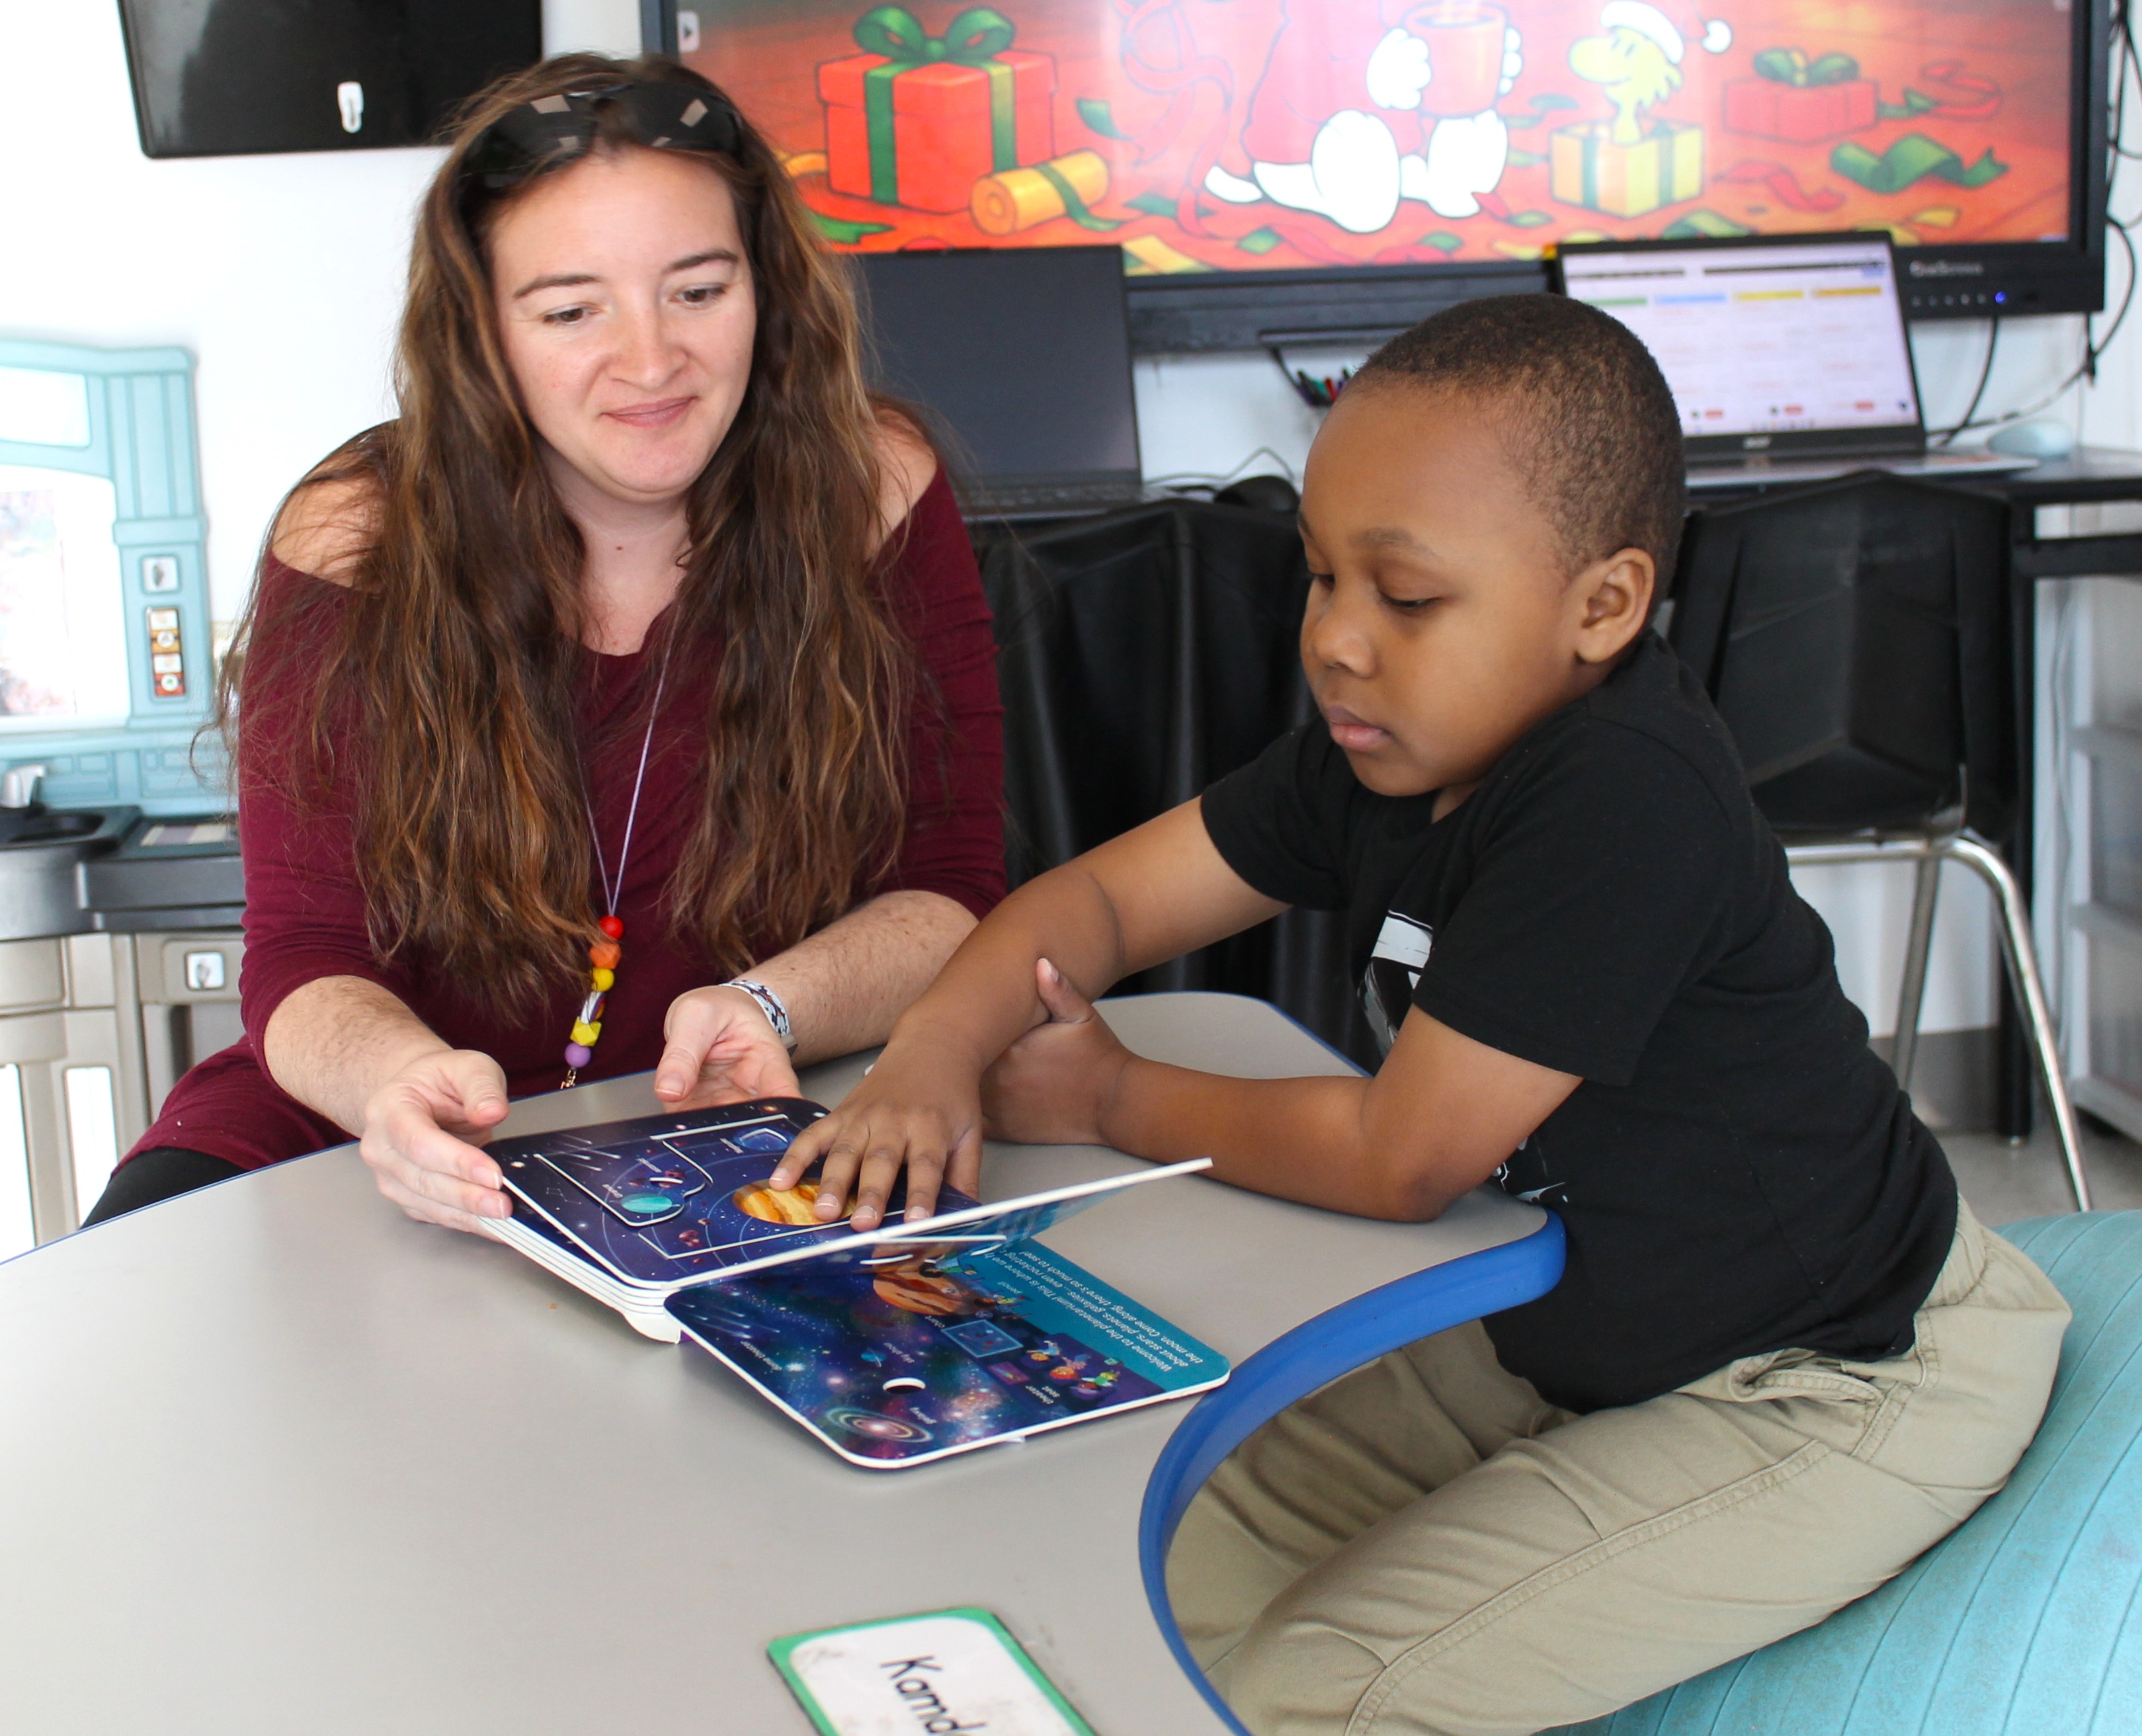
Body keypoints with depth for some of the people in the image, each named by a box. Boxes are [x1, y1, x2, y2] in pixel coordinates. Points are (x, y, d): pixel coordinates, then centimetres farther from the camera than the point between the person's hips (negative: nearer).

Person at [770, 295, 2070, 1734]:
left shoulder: (1625, 799, -32)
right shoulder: (1392, 748, -6)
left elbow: (1398, 1158, -28)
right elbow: (1103, 895, 0)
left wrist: (1116, 1100, -14)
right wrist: (938, 1052, -20)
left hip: (1840, 1391, -8)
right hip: (1573, 1330, 8)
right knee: (1178, 1572, 7)